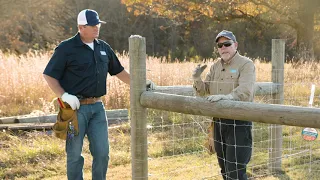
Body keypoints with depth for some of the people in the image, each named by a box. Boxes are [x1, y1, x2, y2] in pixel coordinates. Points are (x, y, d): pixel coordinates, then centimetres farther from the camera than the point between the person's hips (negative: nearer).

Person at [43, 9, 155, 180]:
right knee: (74, 154, 3)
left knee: (102, 152, 6)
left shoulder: (104, 48, 11)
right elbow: (49, 75, -6)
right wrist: (64, 95, -17)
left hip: (97, 107, 5)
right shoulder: (66, 48, -7)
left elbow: (119, 71, 20)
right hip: (76, 108, -5)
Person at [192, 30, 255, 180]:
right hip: (219, 121, 7)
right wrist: (197, 78, -7)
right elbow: (204, 91, 14)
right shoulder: (215, 66, 13)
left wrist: (226, 97, -41)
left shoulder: (246, 64, -8)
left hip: (238, 123, -7)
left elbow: (245, 91, -24)